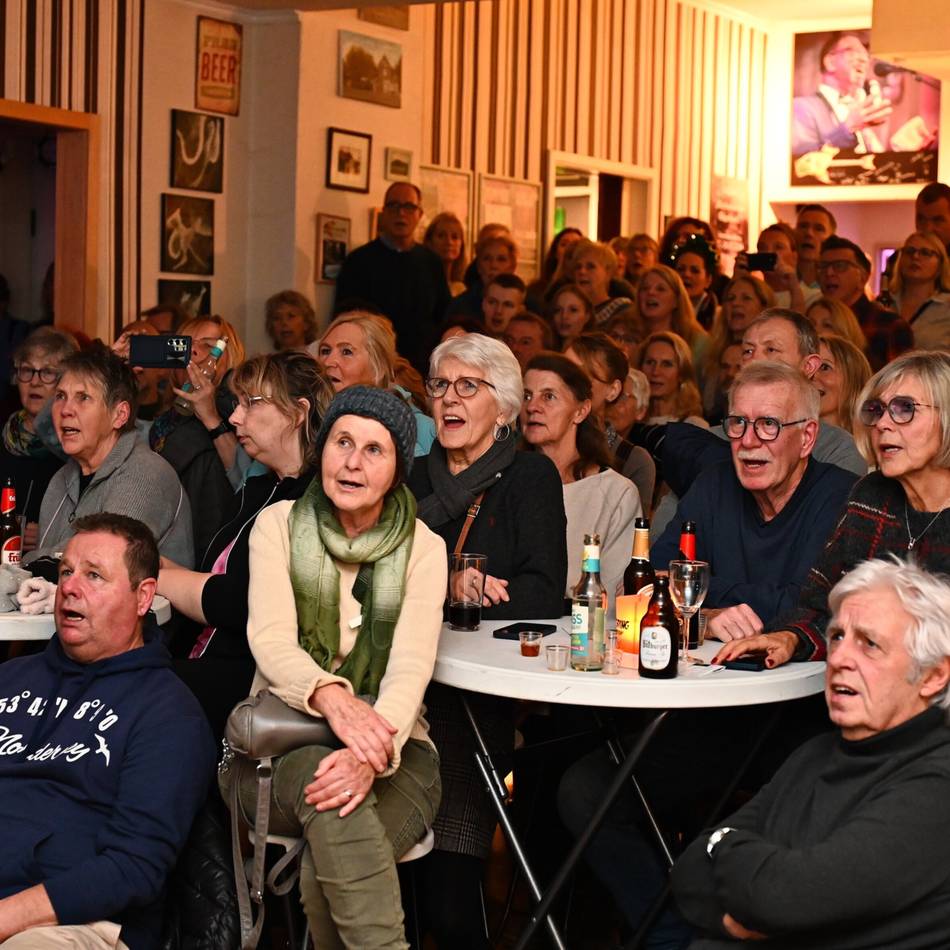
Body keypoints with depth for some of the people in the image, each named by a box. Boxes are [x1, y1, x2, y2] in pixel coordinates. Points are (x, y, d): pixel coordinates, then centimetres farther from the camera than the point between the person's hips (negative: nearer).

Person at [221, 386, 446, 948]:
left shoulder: (423, 548, 2)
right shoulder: (279, 525, 3)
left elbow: (411, 666, -12)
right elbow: (271, 638, -13)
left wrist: (372, 756, -33)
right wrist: (331, 697, -36)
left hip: (392, 749, 0)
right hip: (279, 744, 0)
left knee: (327, 875, -33)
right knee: (317, 770, -37)